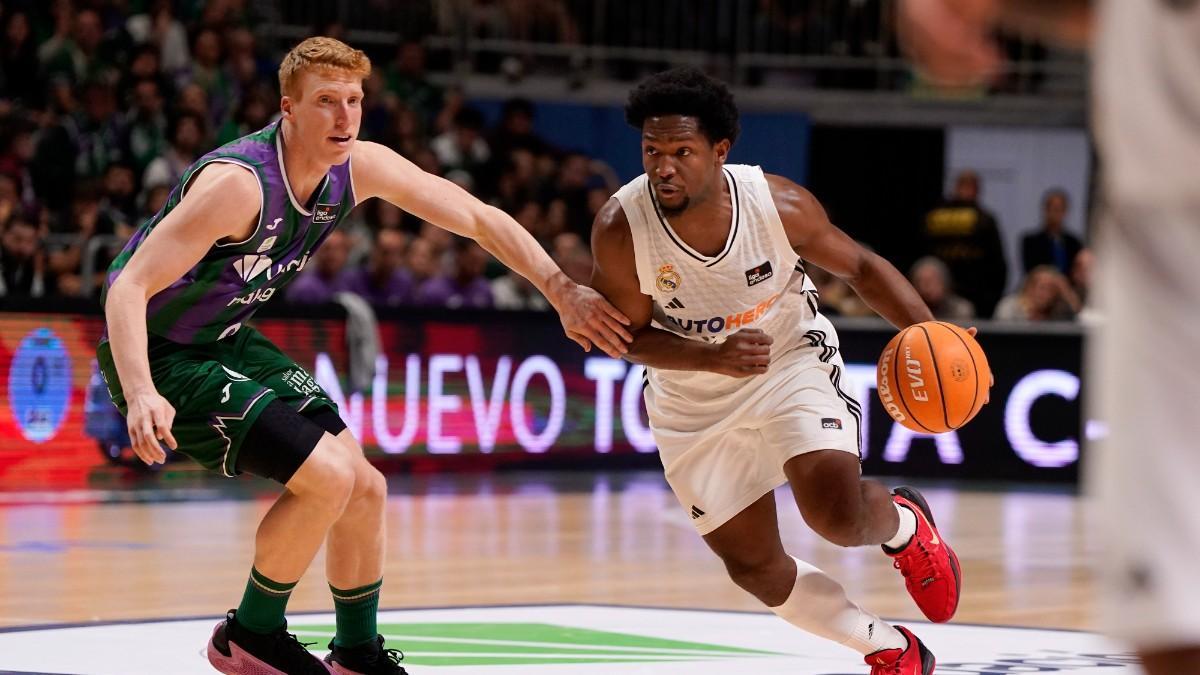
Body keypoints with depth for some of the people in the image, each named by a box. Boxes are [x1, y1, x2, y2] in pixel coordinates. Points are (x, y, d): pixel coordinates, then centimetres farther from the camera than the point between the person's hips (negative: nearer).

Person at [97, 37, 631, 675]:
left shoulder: (360, 169, -8)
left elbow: (480, 219, 1)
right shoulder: (238, 183, -31)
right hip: (159, 358, -8)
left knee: (365, 489, 9)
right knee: (326, 477, -20)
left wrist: (565, 293, -8)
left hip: (229, 342, 8)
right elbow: (129, 288, -34)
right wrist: (142, 396, -49)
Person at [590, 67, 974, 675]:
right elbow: (627, 334, -13)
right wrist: (714, 357, -31)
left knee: (837, 514, -25)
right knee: (755, 568, 6)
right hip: (691, 403, 2)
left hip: (791, 360, -2)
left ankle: (903, 525, 14)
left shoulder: (779, 206, -24)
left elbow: (860, 267, -7)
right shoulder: (620, 228, -25)